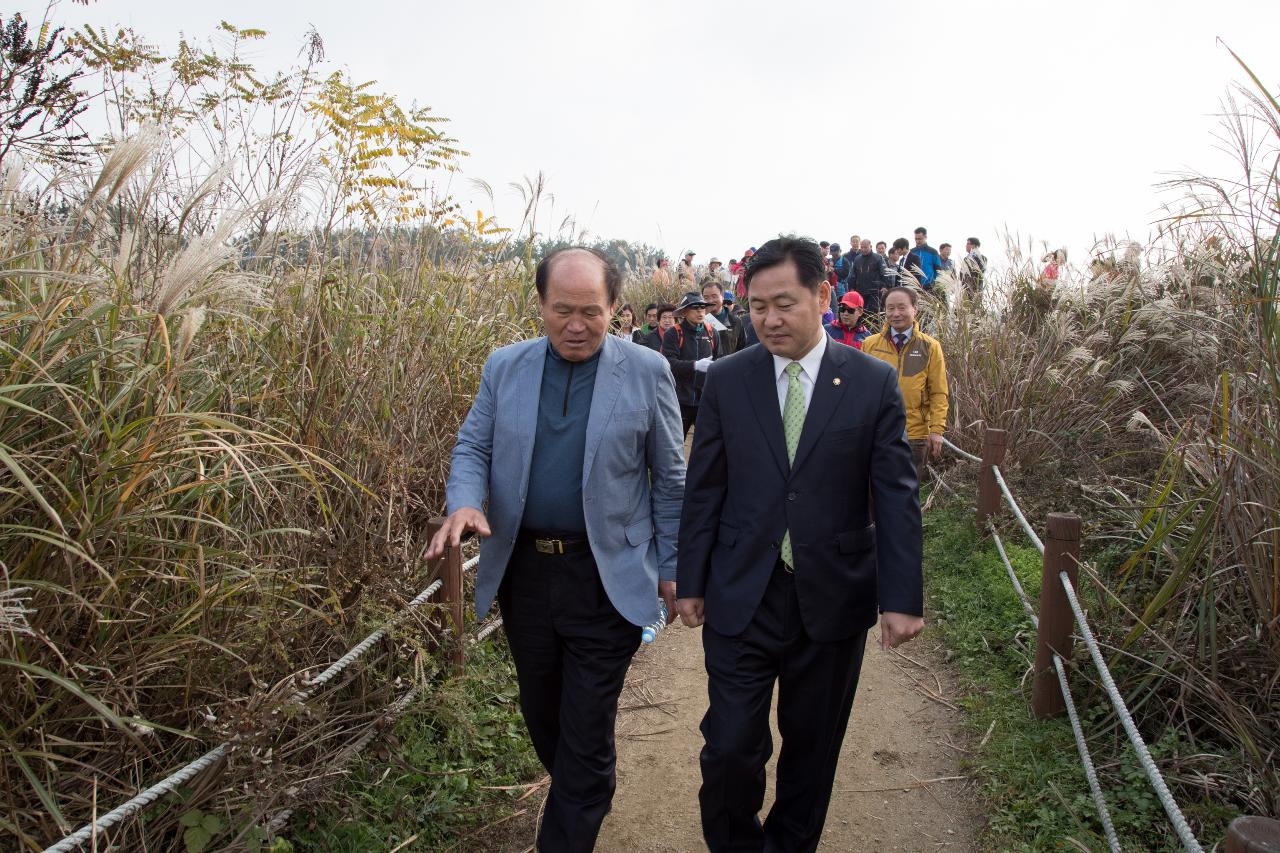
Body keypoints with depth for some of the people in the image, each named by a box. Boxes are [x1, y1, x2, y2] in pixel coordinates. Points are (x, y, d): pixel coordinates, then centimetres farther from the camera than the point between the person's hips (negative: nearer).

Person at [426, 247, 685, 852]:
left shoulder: (646, 372, -7)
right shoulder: (505, 367, 1)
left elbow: (670, 480, -1)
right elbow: (473, 446, 7)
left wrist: (671, 568, 0)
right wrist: (464, 502, -15)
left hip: (606, 578, -4)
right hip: (522, 570, 4)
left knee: (586, 728, 4)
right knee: (540, 712, 21)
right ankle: (583, 802, 47)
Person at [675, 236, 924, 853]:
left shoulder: (874, 383, -3)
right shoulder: (725, 381, -1)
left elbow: (896, 497, -3)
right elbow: (703, 490, 3)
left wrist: (901, 597, -7)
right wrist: (690, 582, 4)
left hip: (833, 600, 0)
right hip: (741, 597, 0)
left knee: (813, 746, 16)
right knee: (731, 747, 2)